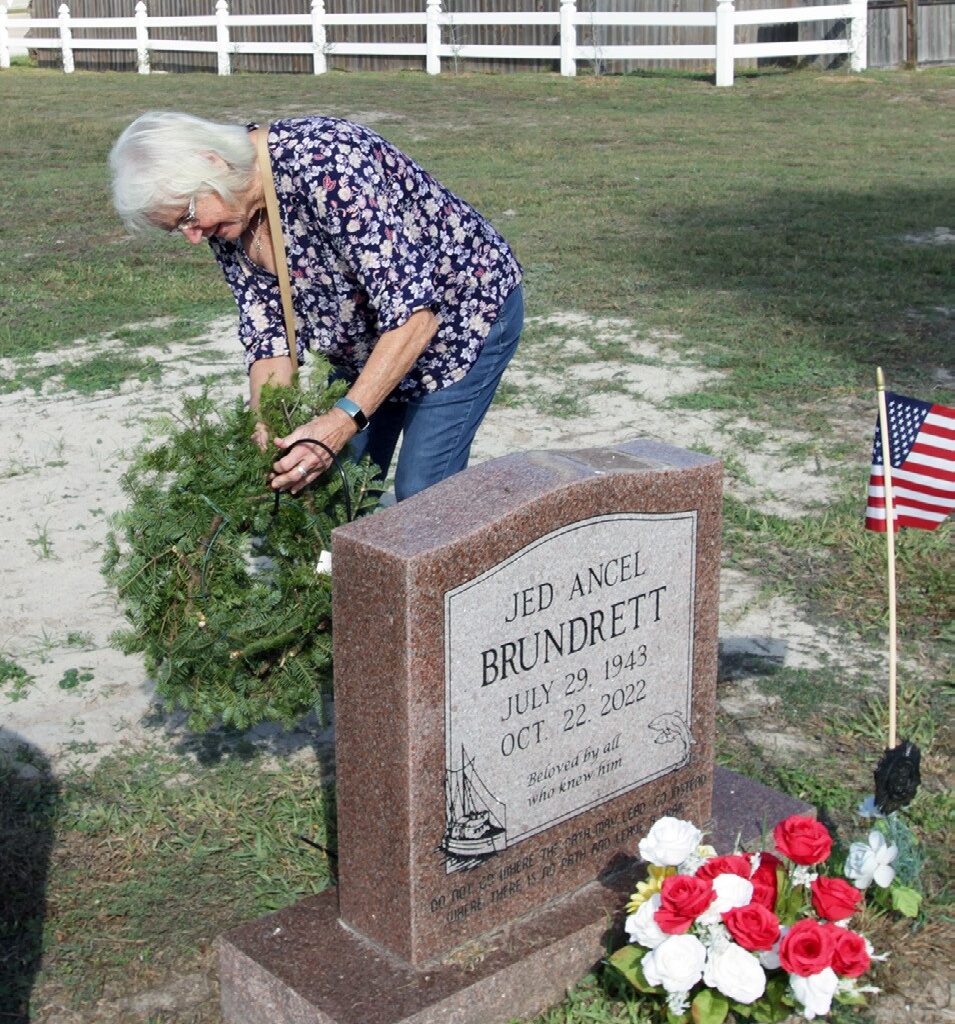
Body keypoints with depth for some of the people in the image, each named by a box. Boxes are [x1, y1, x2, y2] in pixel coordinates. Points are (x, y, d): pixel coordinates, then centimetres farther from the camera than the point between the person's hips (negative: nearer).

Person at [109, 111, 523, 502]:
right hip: (365, 340, 7)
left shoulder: (323, 165, -35)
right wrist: (264, 436, -27)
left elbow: (413, 315, -37)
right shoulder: (227, 222, -11)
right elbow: (270, 338, -10)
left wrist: (342, 421, -43)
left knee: (419, 494, -10)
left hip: (467, 305, -7)